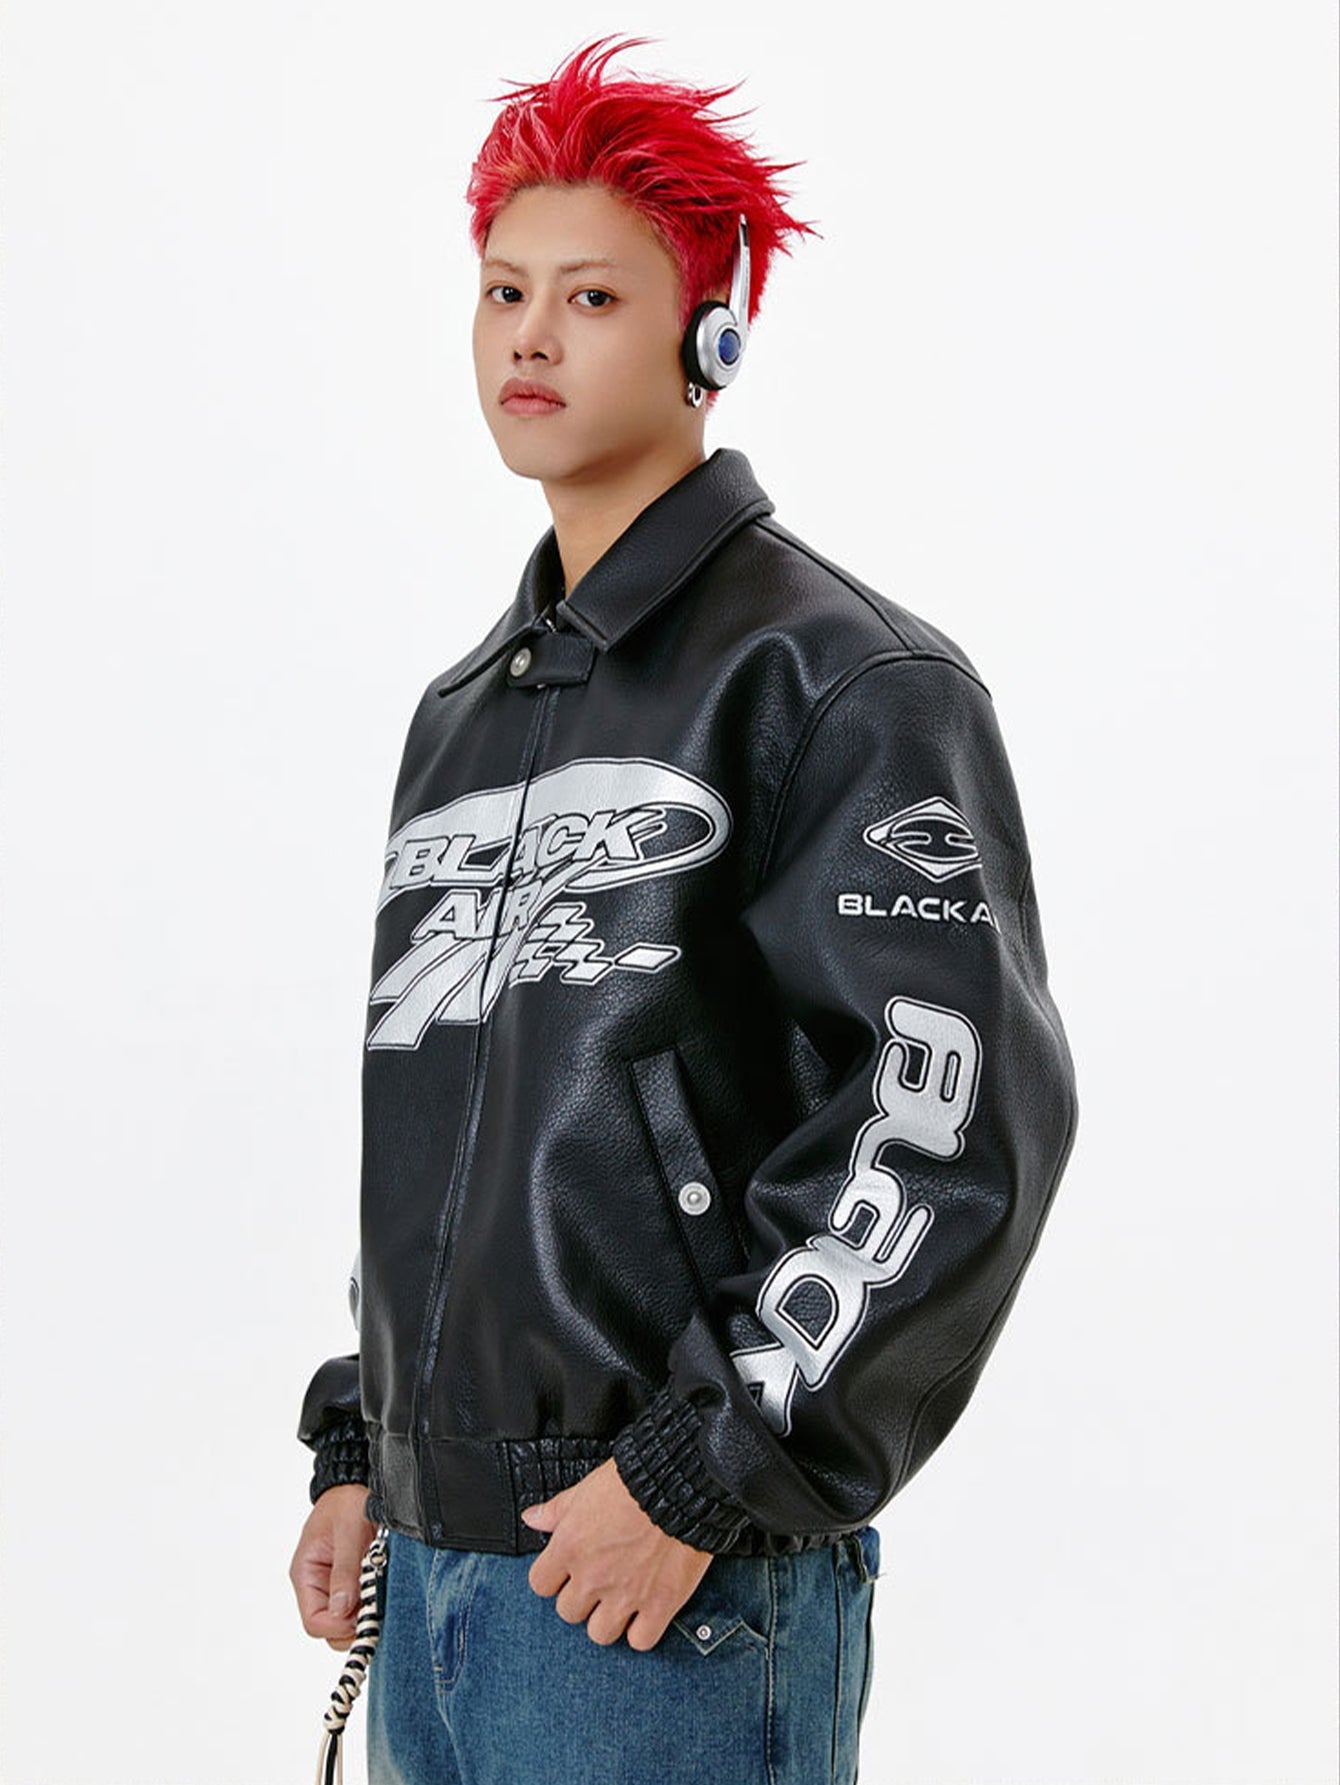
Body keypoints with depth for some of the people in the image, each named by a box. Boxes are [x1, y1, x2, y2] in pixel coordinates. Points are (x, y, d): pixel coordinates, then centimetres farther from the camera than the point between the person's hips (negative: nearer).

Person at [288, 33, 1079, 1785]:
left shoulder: (840, 678, -7)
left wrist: (703, 1475, -18)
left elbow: (961, 1107, -17)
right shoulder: (463, 716, 17)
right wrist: (357, 1456, 17)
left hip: (681, 1584, -7)